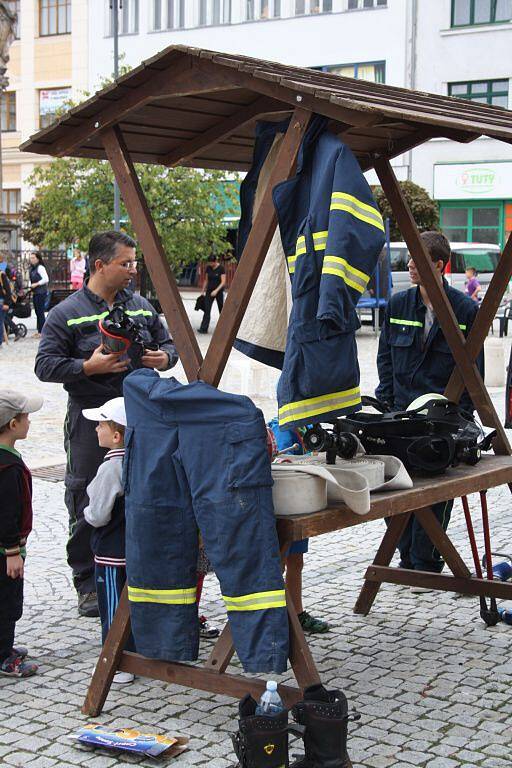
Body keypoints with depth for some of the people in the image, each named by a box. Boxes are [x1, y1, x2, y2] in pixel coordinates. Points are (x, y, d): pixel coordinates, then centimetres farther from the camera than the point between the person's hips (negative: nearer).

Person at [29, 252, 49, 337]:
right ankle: (39, 330, 19)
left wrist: (36, 284, -17)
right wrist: (31, 287, 9)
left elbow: (46, 279, -18)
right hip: (35, 293, 9)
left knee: (40, 312, -7)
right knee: (37, 312, 12)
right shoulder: (31, 269, 14)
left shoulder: (40, 268, -11)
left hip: (41, 293, -9)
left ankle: (41, 331, -5)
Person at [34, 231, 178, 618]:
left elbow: (167, 343, 21)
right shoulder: (68, 313, -3)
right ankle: (88, 584, 13)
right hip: (90, 422, -4)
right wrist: (88, 367, -19)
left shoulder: (142, 307, 11)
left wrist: (163, 358, -2)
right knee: (88, 507, 1)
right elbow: (45, 365, -7)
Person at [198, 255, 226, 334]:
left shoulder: (221, 268, -12)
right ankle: (204, 328, -11)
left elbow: (223, 282, -15)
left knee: (221, 310, 9)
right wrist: (203, 291, 13)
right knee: (207, 310, -7)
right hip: (209, 291, 4)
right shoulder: (208, 268, 3)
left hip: (219, 291, -4)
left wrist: (216, 290, -25)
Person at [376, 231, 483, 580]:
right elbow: (385, 356, 14)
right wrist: (386, 401, 5)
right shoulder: (399, 304, 6)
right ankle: (408, 559, 21)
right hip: (402, 413, 3)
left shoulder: (465, 309, -4)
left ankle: (426, 565, 13)